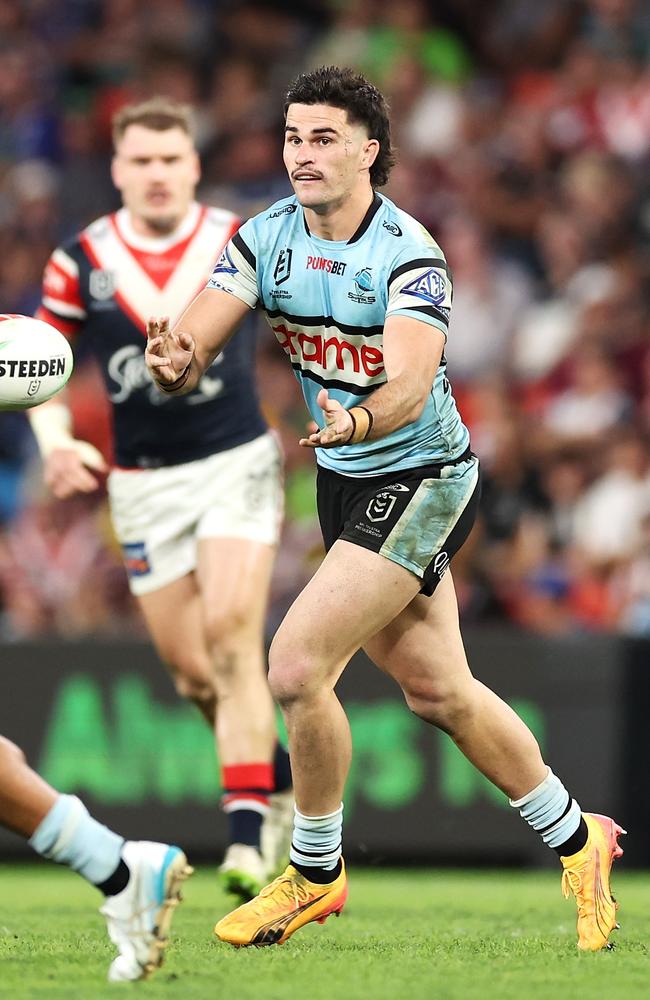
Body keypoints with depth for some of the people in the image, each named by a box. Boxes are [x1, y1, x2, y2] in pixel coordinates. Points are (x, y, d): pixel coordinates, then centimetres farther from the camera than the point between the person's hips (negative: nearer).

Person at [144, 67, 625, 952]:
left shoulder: (407, 255, -22)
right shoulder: (264, 239, -5)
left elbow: (410, 382, -35)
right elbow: (193, 346, -15)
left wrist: (358, 420, -56)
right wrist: (175, 361, -39)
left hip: (420, 476, -7)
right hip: (344, 482, 7)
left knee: (297, 666, -16)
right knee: (437, 691, 14)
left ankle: (315, 873, 3)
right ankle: (575, 838, 33)